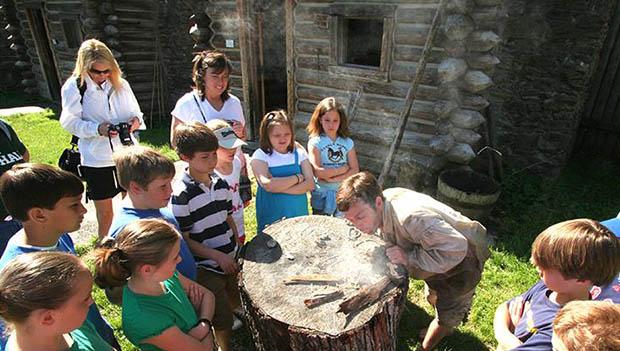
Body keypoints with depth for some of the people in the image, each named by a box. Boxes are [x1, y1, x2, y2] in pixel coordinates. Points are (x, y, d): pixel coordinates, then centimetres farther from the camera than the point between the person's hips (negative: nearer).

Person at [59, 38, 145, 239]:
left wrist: (136, 120, -12)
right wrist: (98, 129, -23)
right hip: (96, 159, -3)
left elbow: (135, 113, 13)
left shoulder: (121, 84, 5)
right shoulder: (74, 87, -4)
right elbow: (70, 122, -5)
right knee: (105, 211, 8)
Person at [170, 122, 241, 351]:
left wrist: (239, 249, 7)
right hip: (206, 268, -6)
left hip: (230, 260, 6)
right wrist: (218, 256, -20)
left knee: (236, 304, 23)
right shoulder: (180, 194, -21)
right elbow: (182, 239, -17)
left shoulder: (220, 183, -1)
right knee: (224, 320, 4)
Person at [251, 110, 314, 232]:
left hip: (299, 214, 3)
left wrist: (279, 187, -19)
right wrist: (297, 178, -14)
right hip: (270, 218, -2)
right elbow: (268, 185, -24)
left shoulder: (299, 153, 1)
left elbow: (310, 184, -8)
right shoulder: (260, 156, -9)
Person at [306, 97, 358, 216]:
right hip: (321, 195, -2)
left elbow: (355, 170, -4)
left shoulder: (347, 143, 2)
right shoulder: (314, 142, -8)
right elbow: (318, 172, -17)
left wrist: (333, 178, -17)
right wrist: (344, 168, -9)